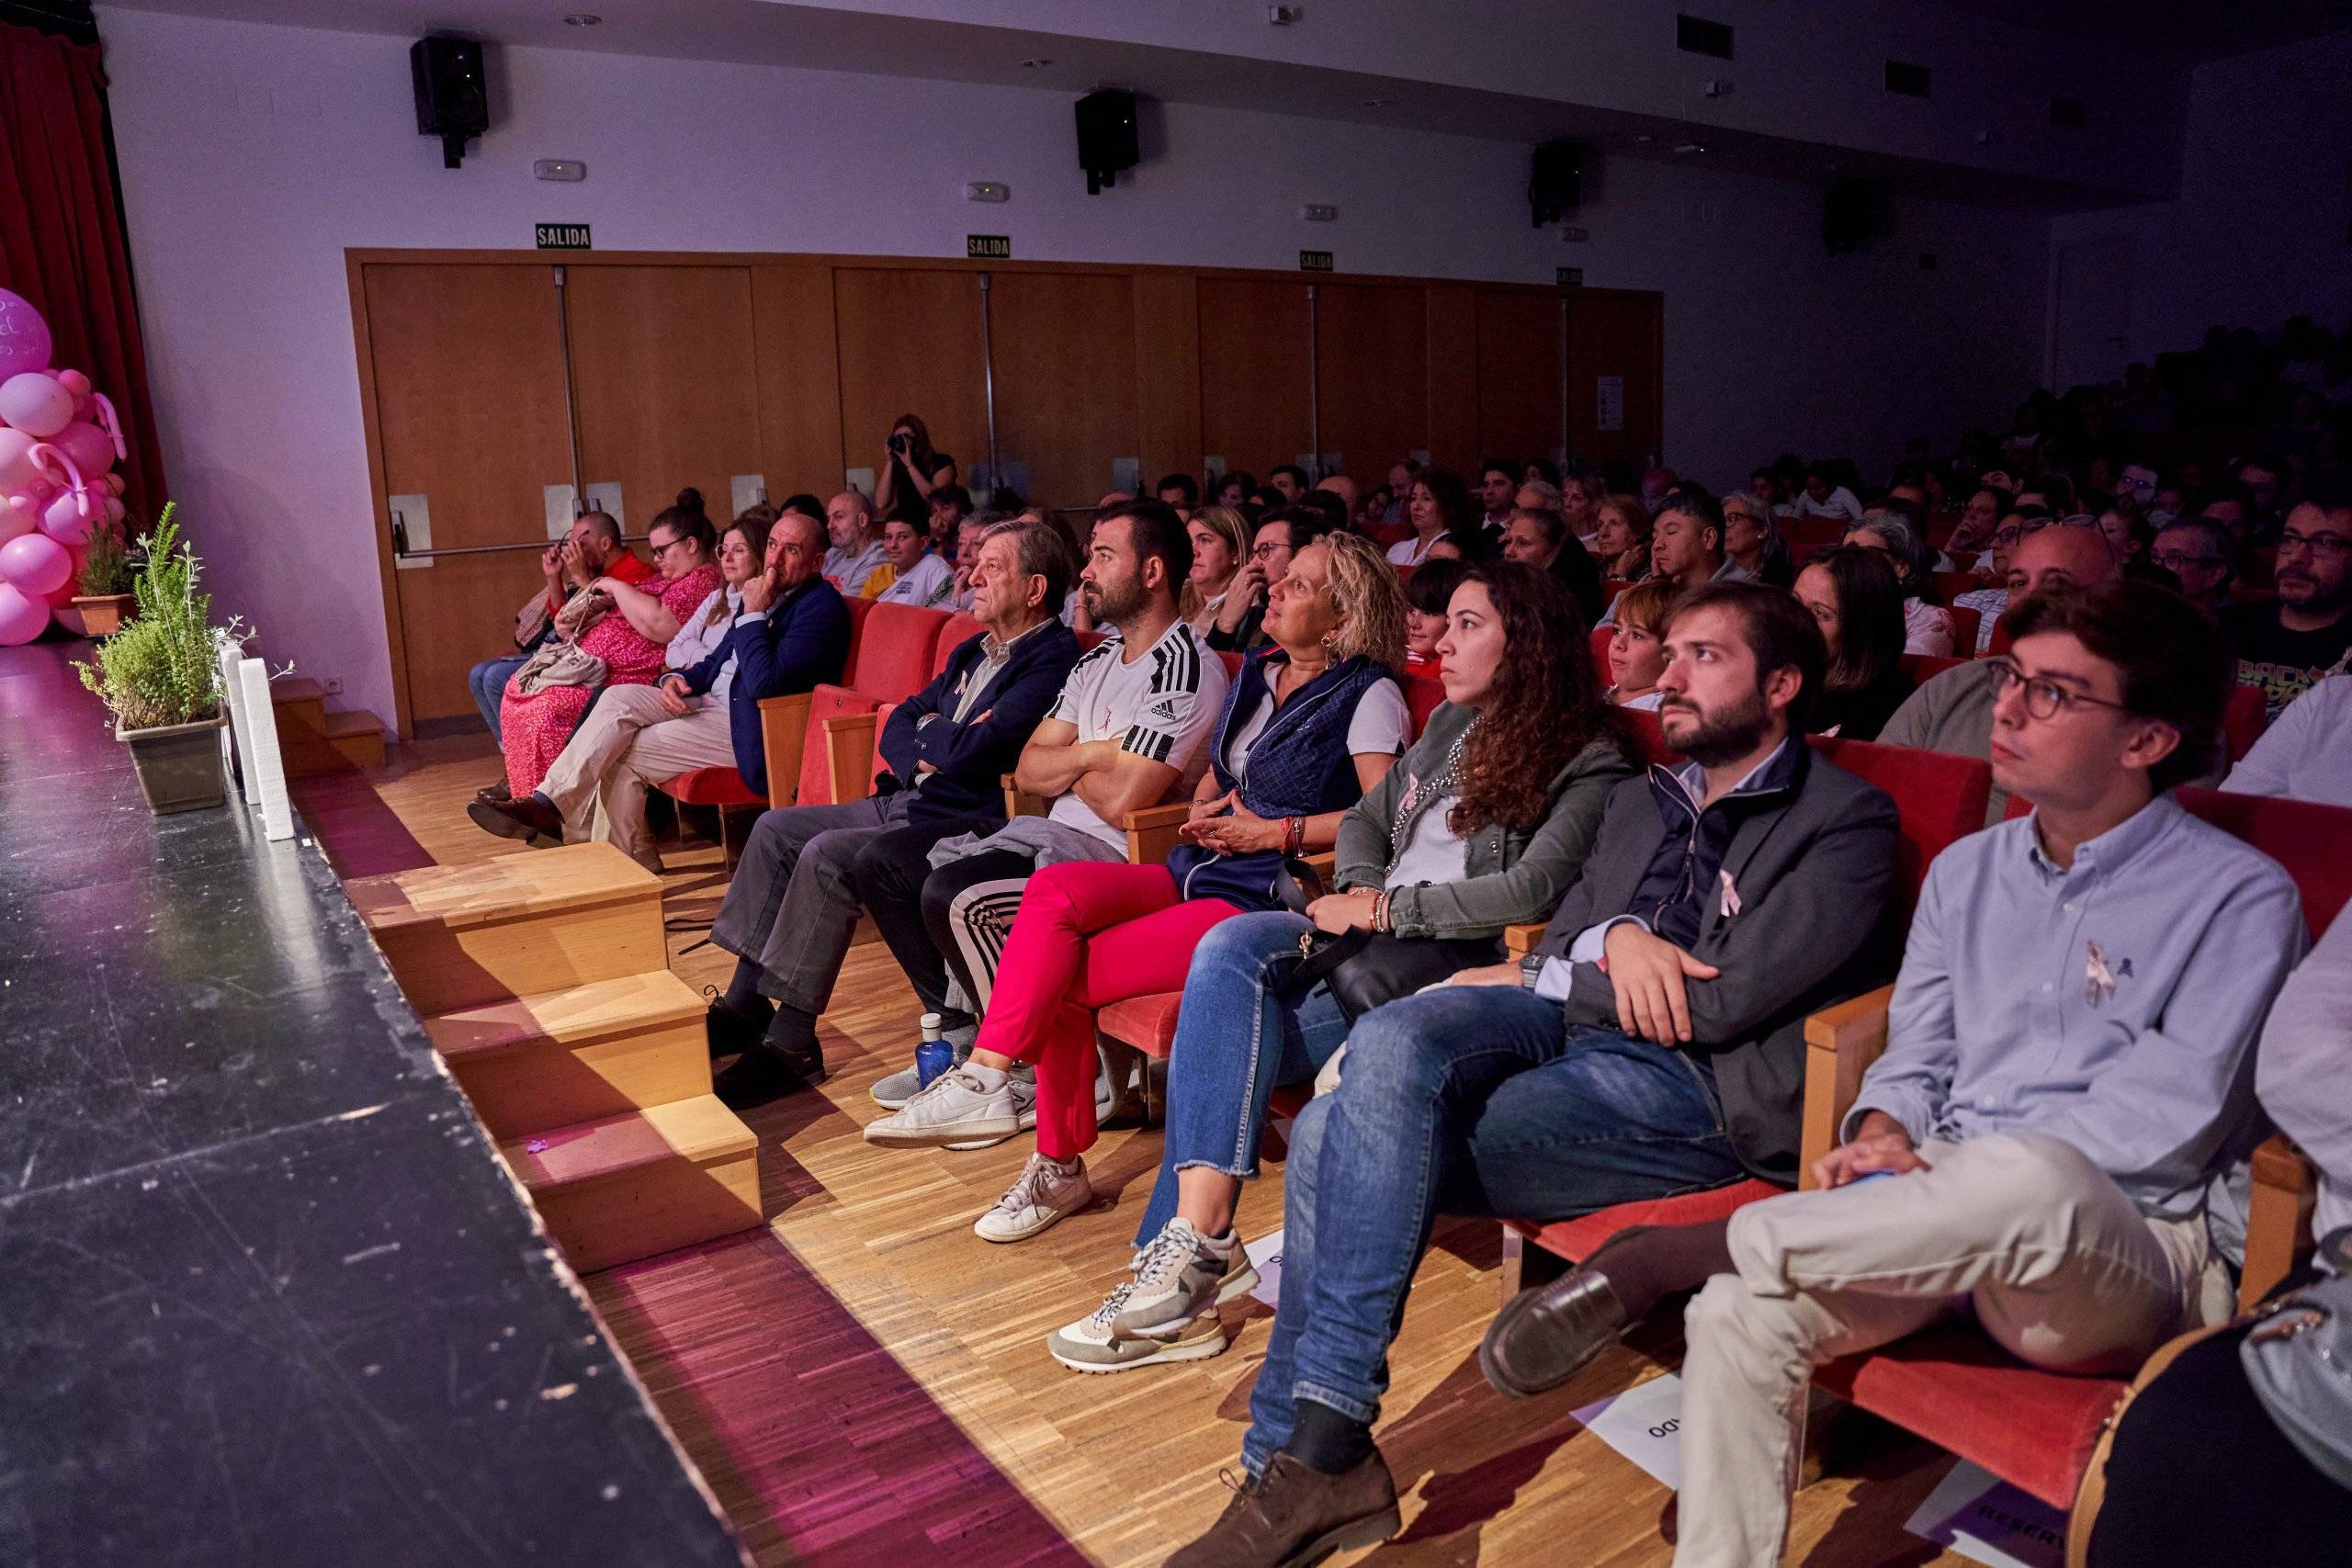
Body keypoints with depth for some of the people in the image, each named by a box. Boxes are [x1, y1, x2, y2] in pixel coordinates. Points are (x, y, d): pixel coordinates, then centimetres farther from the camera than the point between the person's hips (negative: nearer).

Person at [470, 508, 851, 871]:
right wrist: (677, 678, 0)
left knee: (624, 753, -15)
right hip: (710, 702, 9)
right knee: (619, 698, -12)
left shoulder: (821, 605, -14)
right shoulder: (767, 594, 15)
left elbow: (765, 684, -25)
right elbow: (716, 662, 21)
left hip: (746, 725, -9)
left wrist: (753, 614, -19)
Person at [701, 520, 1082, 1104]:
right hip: (907, 800, 11)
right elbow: (897, 727, 16)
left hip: (967, 822, -10)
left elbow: (970, 752, -25)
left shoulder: (1052, 662, -14)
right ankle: (745, 1005, 12)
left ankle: (792, 1044, -17)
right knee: (776, 830, 8)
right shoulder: (973, 651, 18)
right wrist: (925, 756, -6)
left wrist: (928, 731, -2)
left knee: (829, 856, -28)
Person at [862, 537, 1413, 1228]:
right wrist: (1202, 811, 5)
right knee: (1054, 891, -19)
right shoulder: (1258, 671, 19)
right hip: (1195, 873, 7)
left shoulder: (1369, 694, -3)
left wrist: (1275, 832, -12)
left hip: (1269, 899, -7)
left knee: (1064, 976, -21)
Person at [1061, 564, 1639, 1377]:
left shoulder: (1589, 763, -3)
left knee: (1233, 1033, -27)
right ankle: (1198, 1241, -30)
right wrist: (1359, 896, 3)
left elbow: (1531, 889, -17)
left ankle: (1192, 1244, -16)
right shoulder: (1450, 726, 21)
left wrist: (1388, 909, -16)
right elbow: (1365, 820, 24)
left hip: (1457, 964, -7)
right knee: (1229, 949, -25)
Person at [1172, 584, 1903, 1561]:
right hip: (1568, 1032, 6)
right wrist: (1611, 938, -7)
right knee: (1390, 1043, -25)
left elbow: (1722, 999, -10)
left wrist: (1536, 985, -1)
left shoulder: (1847, 821, 2)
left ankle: (1308, 1452, -11)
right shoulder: (1641, 801, 25)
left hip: (1695, 1088, -6)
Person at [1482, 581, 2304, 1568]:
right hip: (1954, 1223, 4)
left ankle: (1665, 1255, -24)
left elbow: (2171, 1114, -10)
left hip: (2136, 1251, -4)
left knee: (2026, 1177, -41)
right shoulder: (1965, 872, 16)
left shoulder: (2241, 897, -2)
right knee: (1740, 1312, -26)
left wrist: (1942, 1169, -13)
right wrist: (1885, 1137, -7)